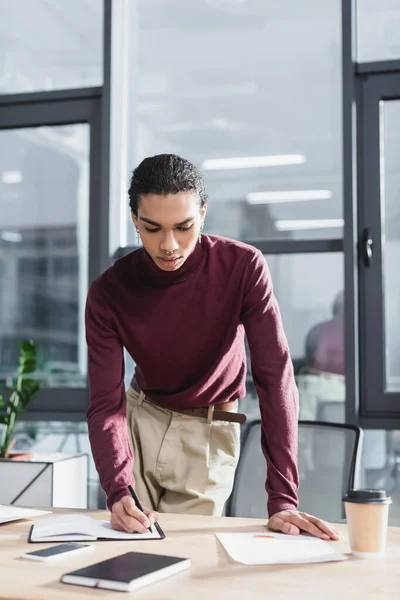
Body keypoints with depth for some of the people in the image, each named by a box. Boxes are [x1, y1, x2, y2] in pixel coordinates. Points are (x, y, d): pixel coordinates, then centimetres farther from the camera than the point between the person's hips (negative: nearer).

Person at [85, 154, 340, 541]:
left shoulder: (243, 267, -24)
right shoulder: (108, 292, -19)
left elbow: (275, 377, -27)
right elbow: (106, 403, -21)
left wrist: (282, 498, -34)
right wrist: (118, 491, -39)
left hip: (207, 432, -1)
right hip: (140, 417, 1)